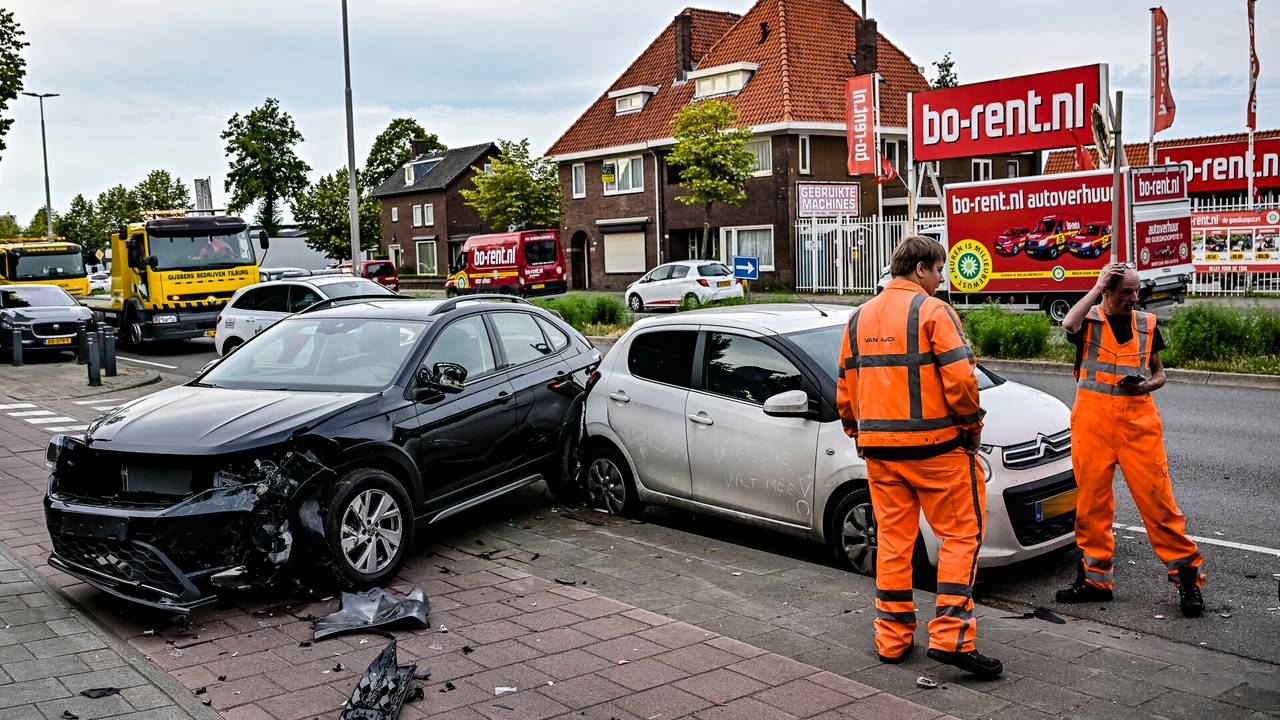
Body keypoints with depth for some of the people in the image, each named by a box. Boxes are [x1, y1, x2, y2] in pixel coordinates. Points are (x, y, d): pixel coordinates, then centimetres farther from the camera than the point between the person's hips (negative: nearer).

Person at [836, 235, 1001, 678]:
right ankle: (950, 637, -3)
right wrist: (972, 423, -2)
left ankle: (892, 638, 16)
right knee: (961, 534, 3)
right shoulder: (932, 311, -8)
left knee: (893, 538, 12)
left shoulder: (860, 317, 12)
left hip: (879, 449, 6)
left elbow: (845, 388, 16)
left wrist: (858, 433, 24)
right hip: (935, 444, -6)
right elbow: (960, 378, -17)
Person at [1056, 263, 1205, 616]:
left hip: (1138, 418, 1)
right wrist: (1096, 287, -16)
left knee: (1158, 499, -4)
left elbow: (1159, 372, 18)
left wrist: (1149, 384, -4)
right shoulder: (1089, 319, 2)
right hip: (1093, 419, -1)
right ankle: (1095, 578, 19)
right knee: (1092, 501, 7)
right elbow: (1069, 324, -24)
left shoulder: (1146, 324, 10)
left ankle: (1187, 574, 7)